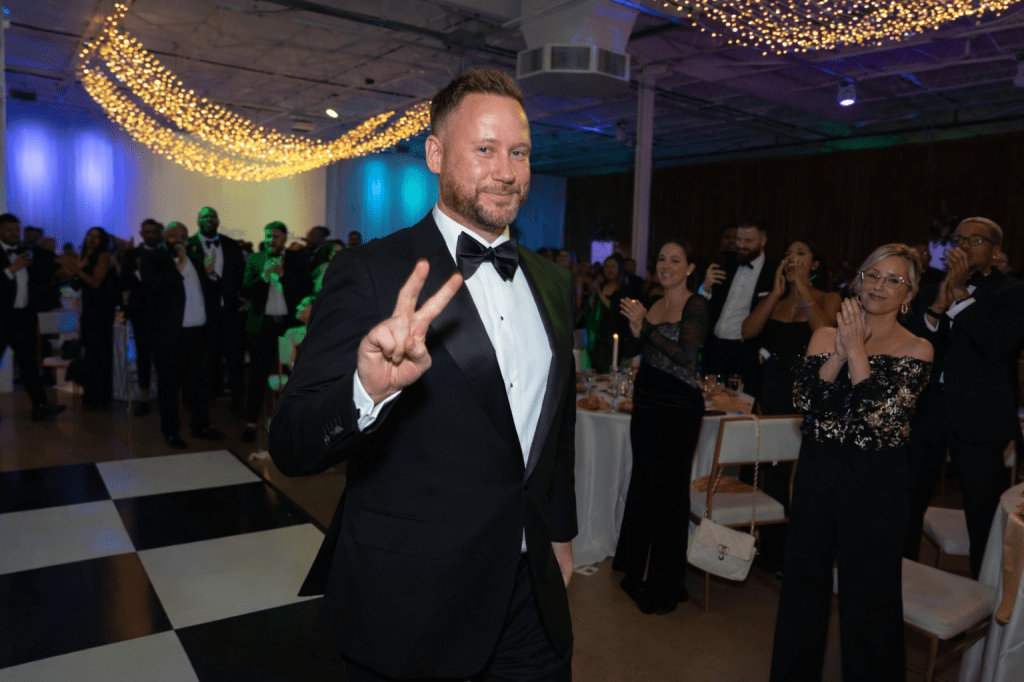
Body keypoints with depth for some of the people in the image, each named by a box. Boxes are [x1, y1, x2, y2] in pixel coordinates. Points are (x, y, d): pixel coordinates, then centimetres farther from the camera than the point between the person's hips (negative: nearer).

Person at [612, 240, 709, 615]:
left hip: (678, 408, -7)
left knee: (667, 490, 0)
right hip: (646, 402, 7)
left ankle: (666, 586, 15)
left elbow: (685, 354, -20)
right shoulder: (653, 304, 11)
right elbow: (635, 351, 15)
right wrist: (634, 329, -4)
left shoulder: (695, 305, -9)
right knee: (642, 485, 15)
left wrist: (645, 326, -20)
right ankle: (636, 567, 33)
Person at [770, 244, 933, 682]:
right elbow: (805, 400, -9)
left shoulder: (916, 350, -5)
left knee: (868, 590, 9)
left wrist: (856, 351, -19)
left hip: (876, 481, -3)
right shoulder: (825, 336, 3)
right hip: (817, 472, 3)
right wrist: (840, 352, -20)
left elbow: (882, 416, -18)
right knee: (805, 577, 15)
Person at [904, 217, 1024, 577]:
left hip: (977, 414, -4)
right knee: (908, 502, 13)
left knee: (984, 512, 4)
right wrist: (937, 307, -14)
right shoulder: (935, 290, 11)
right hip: (928, 408, 5)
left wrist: (961, 294, -18)